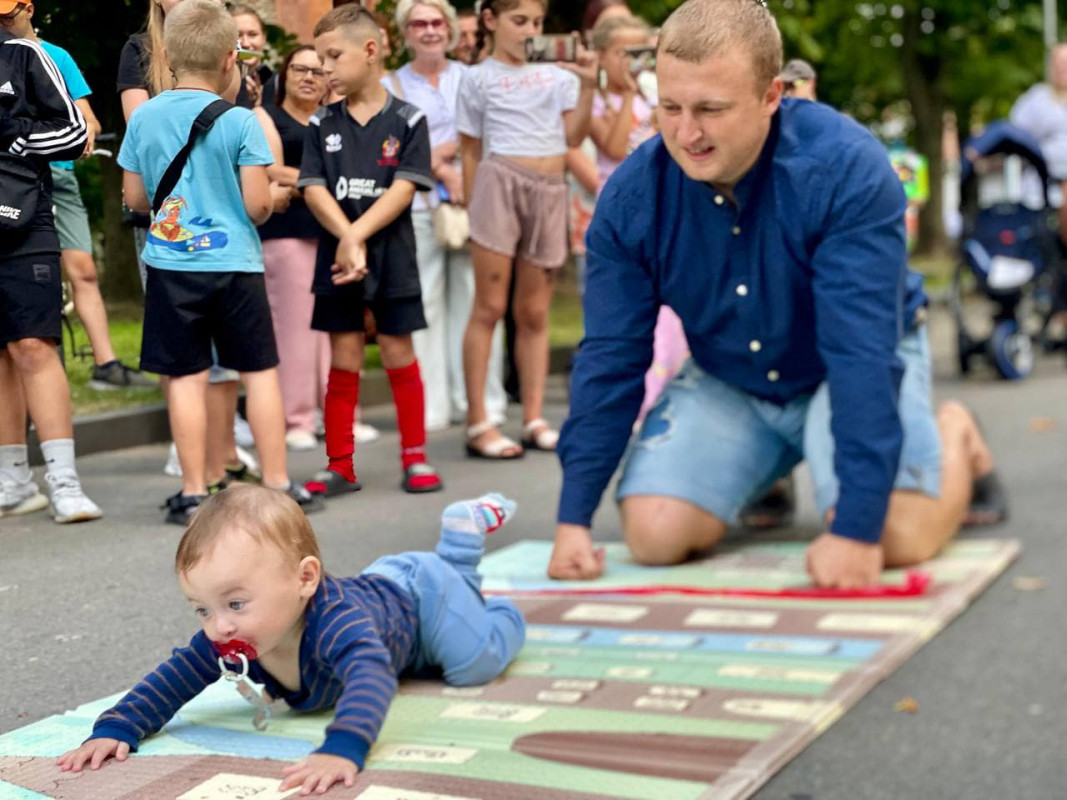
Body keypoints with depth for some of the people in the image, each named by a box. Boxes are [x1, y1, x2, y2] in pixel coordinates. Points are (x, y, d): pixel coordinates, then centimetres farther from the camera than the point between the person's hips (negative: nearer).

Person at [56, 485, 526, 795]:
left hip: (418, 592, -6)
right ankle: (459, 557, 50)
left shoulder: (333, 619, -55)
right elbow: (170, 682, -25)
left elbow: (371, 675, -71)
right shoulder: (224, 640, -34)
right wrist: (114, 729, -42)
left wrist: (342, 749, -88)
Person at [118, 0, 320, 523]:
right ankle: (277, 484, 12)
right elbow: (257, 204, -11)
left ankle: (194, 492, 7)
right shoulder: (240, 121, -8)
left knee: (186, 377, 5)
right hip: (234, 263, -2)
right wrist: (269, 204, 11)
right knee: (260, 372, 7)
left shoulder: (143, 118, 2)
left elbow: (134, 197, 7)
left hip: (170, 265, 2)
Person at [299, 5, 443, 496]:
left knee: (398, 353, 4)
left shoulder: (407, 120, -2)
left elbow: (403, 189, -10)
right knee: (344, 359, 6)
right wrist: (347, 240, -18)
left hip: (392, 257, -2)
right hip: (336, 254, 2)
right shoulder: (322, 124, 5)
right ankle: (340, 467, 12)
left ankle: (415, 458, 15)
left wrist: (357, 235, -19)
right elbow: (313, 189, -3)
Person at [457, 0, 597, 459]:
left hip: (550, 192, 3)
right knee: (490, 307, -5)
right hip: (501, 183, -3)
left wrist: (587, 86, -3)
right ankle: (477, 423, -2)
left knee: (534, 313, 7)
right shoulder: (479, 78, 7)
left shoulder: (556, 73, 14)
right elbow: (471, 151, 7)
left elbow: (574, 137, 8)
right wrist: (472, 209, 2)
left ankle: (534, 419, 12)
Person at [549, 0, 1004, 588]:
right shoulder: (631, 197, -18)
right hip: (726, 382, 4)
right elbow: (609, 359, -12)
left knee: (895, 535, -26)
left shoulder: (846, 170, -30)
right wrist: (574, 518, -17)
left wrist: (855, 527, -40)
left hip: (860, 373, -3)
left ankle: (953, 436, 11)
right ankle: (767, 475, 19)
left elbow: (862, 355, -35)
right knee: (654, 535, -15)